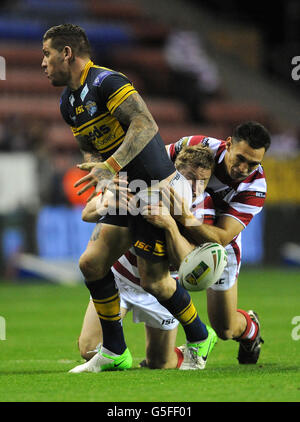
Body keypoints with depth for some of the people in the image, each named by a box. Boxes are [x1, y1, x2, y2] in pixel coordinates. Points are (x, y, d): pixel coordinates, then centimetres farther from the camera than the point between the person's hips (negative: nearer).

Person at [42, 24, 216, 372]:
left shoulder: (106, 82, -18)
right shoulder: (68, 103, 12)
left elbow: (146, 125, -27)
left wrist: (111, 166, -34)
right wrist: (102, 178, -2)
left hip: (159, 189, -9)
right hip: (128, 195, 9)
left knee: (154, 281, -6)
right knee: (91, 263, 1)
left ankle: (199, 338, 20)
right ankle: (114, 353, 11)